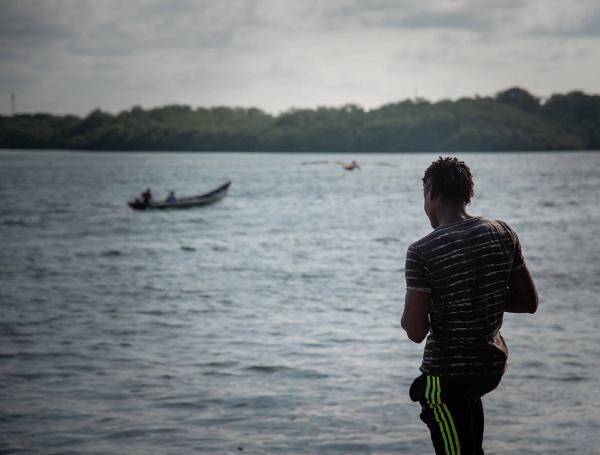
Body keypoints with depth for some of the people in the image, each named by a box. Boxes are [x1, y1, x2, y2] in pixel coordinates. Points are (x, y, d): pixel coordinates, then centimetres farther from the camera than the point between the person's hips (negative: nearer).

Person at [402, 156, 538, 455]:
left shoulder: (423, 252, -18)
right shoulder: (503, 234, -3)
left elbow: (416, 332, -18)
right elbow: (529, 302, 4)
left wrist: (407, 316, 3)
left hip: (447, 373, -6)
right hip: (493, 365, 6)